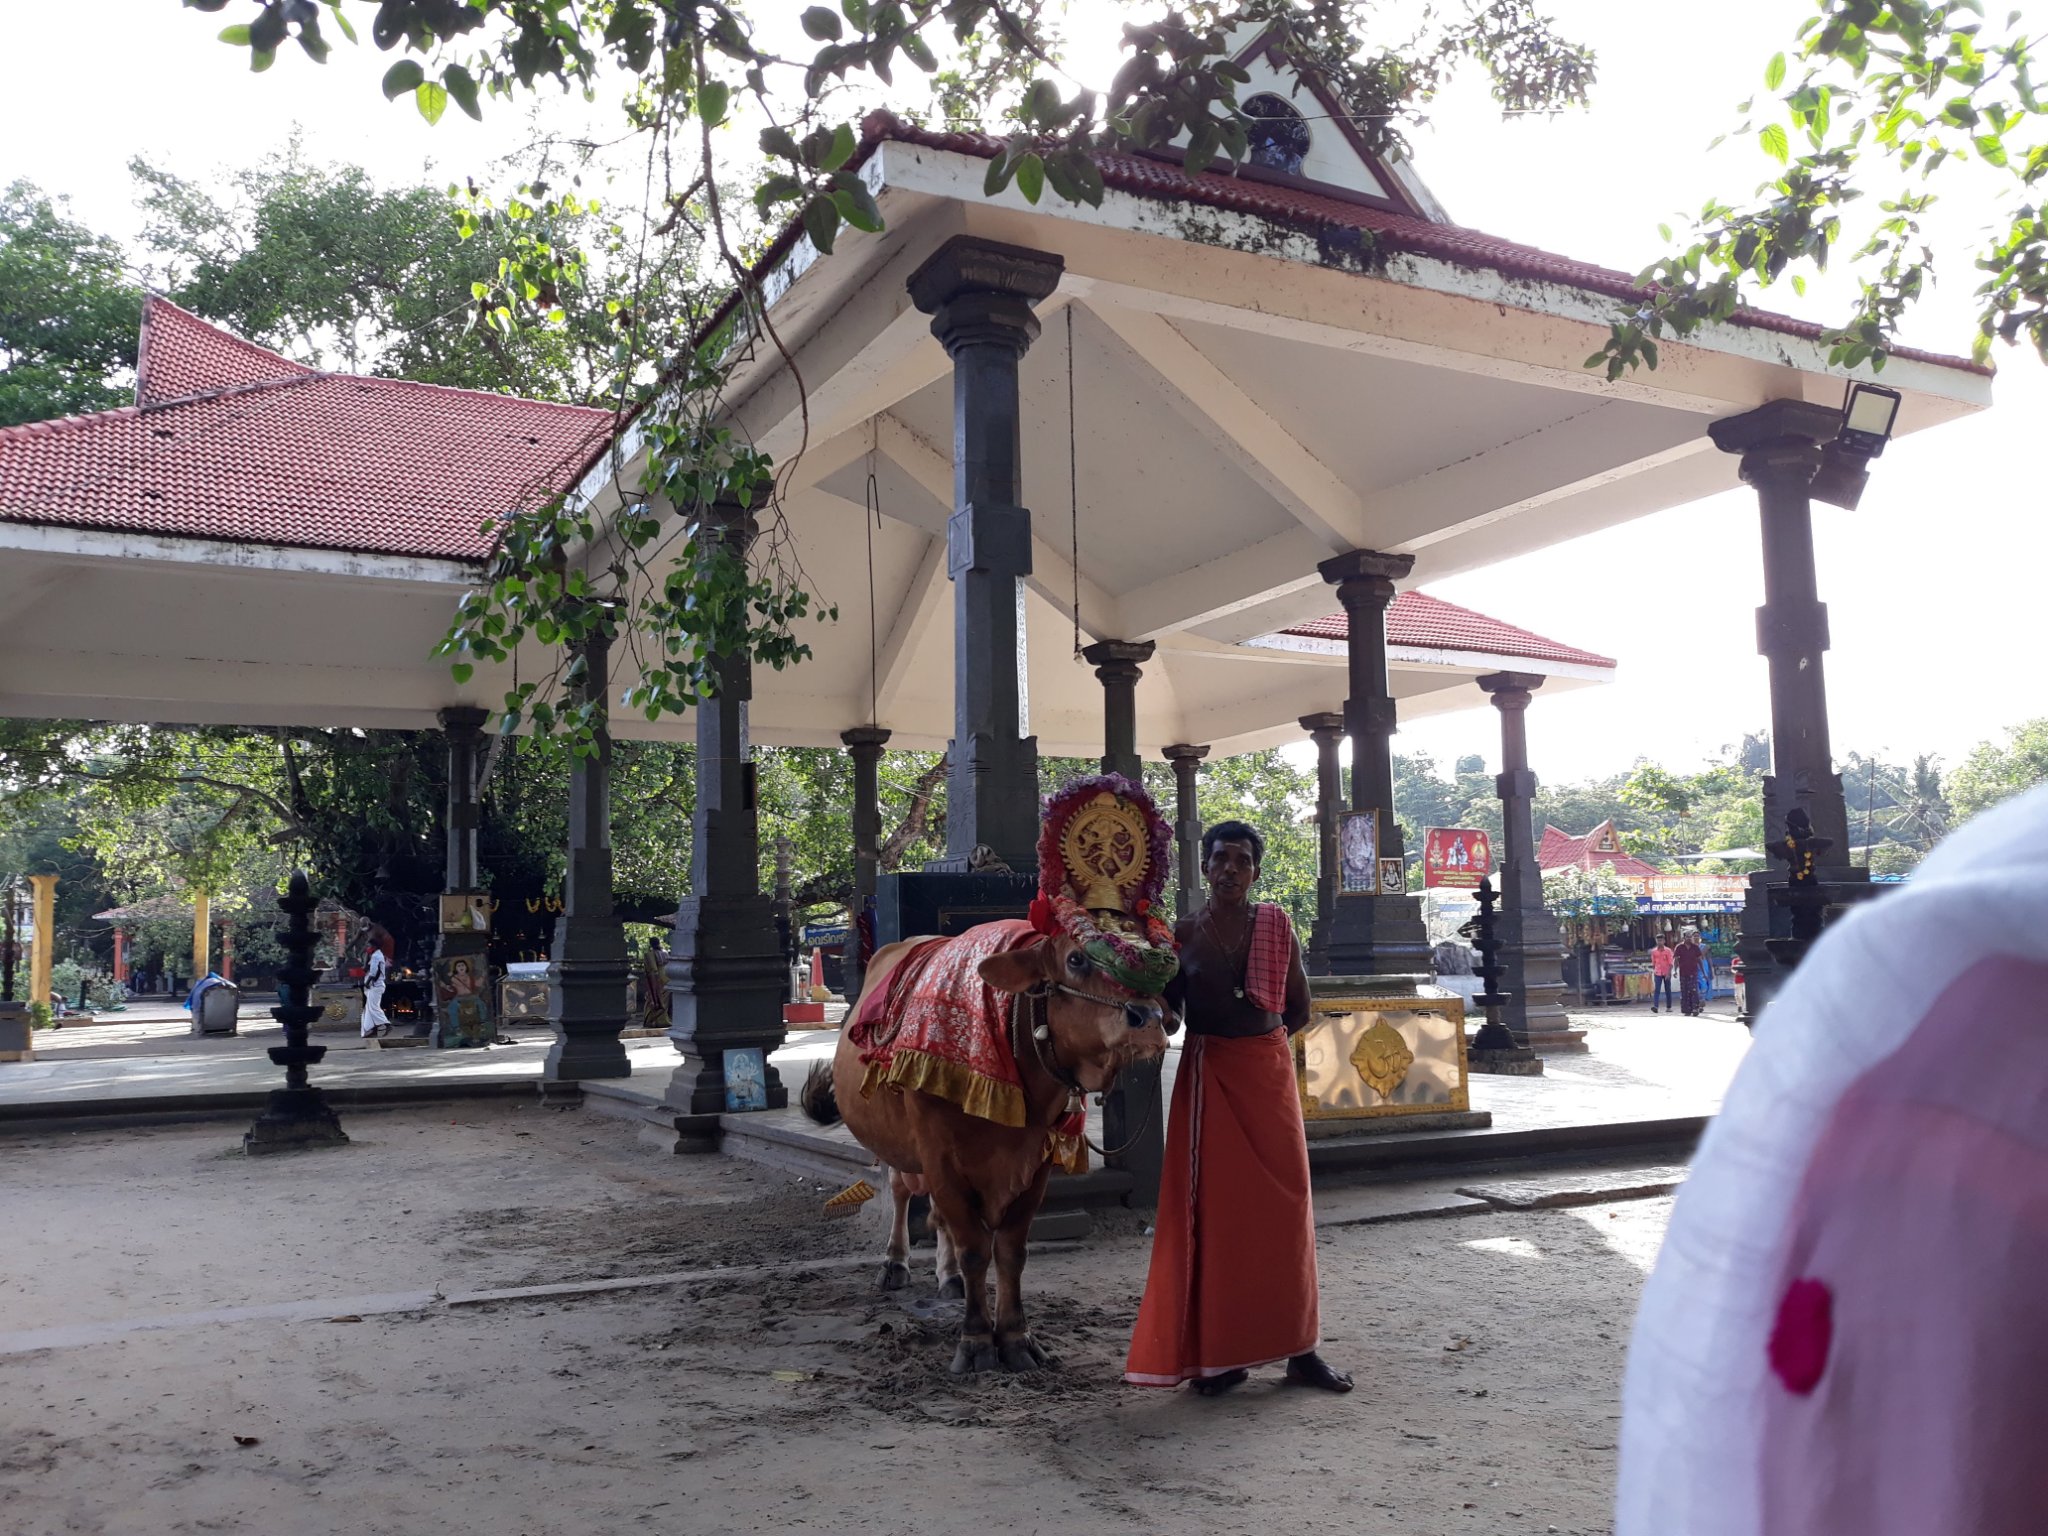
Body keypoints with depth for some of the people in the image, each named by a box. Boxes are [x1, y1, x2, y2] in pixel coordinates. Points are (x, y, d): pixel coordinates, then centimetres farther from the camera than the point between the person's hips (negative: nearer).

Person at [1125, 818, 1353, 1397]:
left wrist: (1259, 1041, 6)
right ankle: (1220, 1352, 8)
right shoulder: (1185, 933, 0)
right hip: (1207, 1076, -1)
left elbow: (1298, 1008, 9)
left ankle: (1299, 1346, 13)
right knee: (1213, 1206, 0)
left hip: (1270, 1070, 1)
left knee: (1285, 1201, 3)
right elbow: (1169, 1013, 4)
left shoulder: (1277, 927, 2)